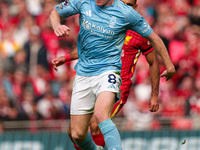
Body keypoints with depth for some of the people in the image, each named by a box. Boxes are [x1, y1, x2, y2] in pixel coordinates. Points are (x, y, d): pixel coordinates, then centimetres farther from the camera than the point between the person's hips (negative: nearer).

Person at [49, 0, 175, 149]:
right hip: (83, 74, 4)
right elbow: (55, 12, 15)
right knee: (77, 135, 4)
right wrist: (57, 26, -9)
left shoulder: (126, 13, -7)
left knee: (101, 115, -34)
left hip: (108, 71, -4)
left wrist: (169, 64, 10)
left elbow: (153, 36, 5)